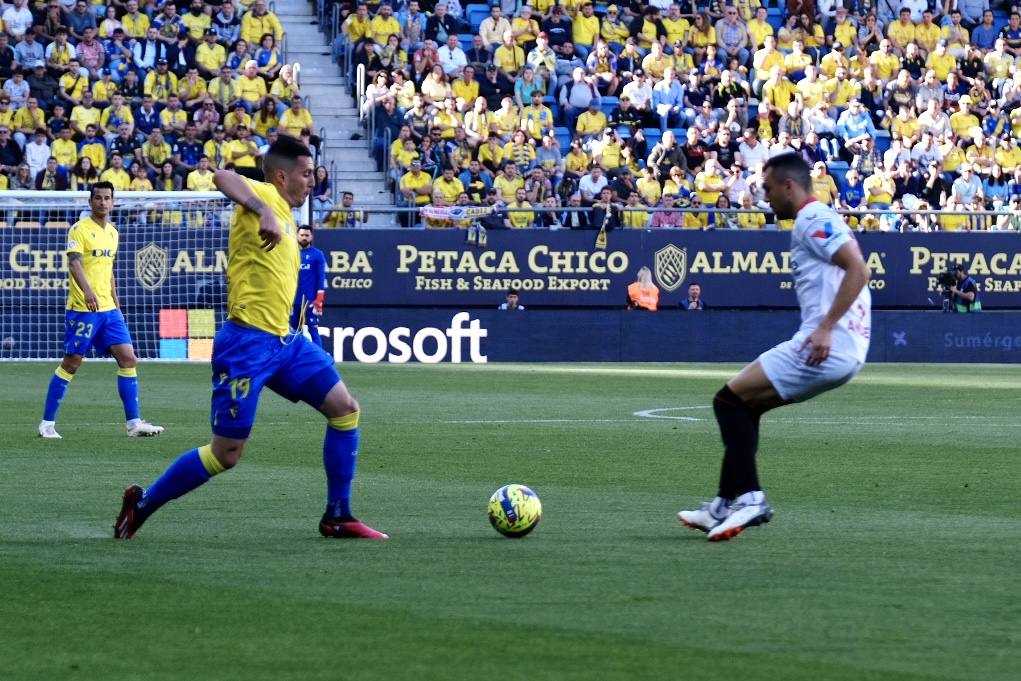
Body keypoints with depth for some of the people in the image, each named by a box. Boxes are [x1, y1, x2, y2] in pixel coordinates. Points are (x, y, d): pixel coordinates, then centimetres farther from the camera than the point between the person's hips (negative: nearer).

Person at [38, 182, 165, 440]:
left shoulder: (113, 233, 16)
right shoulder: (80, 229, -7)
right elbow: (74, 262, -21)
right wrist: (87, 290, -37)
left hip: (108, 309, 7)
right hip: (82, 309, -7)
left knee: (128, 358, -2)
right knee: (72, 363, -2)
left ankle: (134, 423, -1)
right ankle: (47, 423, 7)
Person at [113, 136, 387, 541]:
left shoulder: (285, 215, 18)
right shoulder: (266, 197, -9)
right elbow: (223, 178, -32)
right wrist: (263, 213, -43)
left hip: (282, 340, 9)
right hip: (247, 342, -9)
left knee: (345, 409, 5)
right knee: (226, 454, -4)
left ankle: (338, 517, 12)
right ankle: (143, 504, 13)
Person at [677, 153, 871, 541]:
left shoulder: (813, 220, -9)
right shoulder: (812, 222, 22)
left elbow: (858, 269, -21)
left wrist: (826, 328, -25)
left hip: (828, 348, -10)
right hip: (842, 352, 10)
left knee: (730, 401, -7)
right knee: (744, 406, 18)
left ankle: (747, 497, -11)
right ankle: (727, 506, 17)